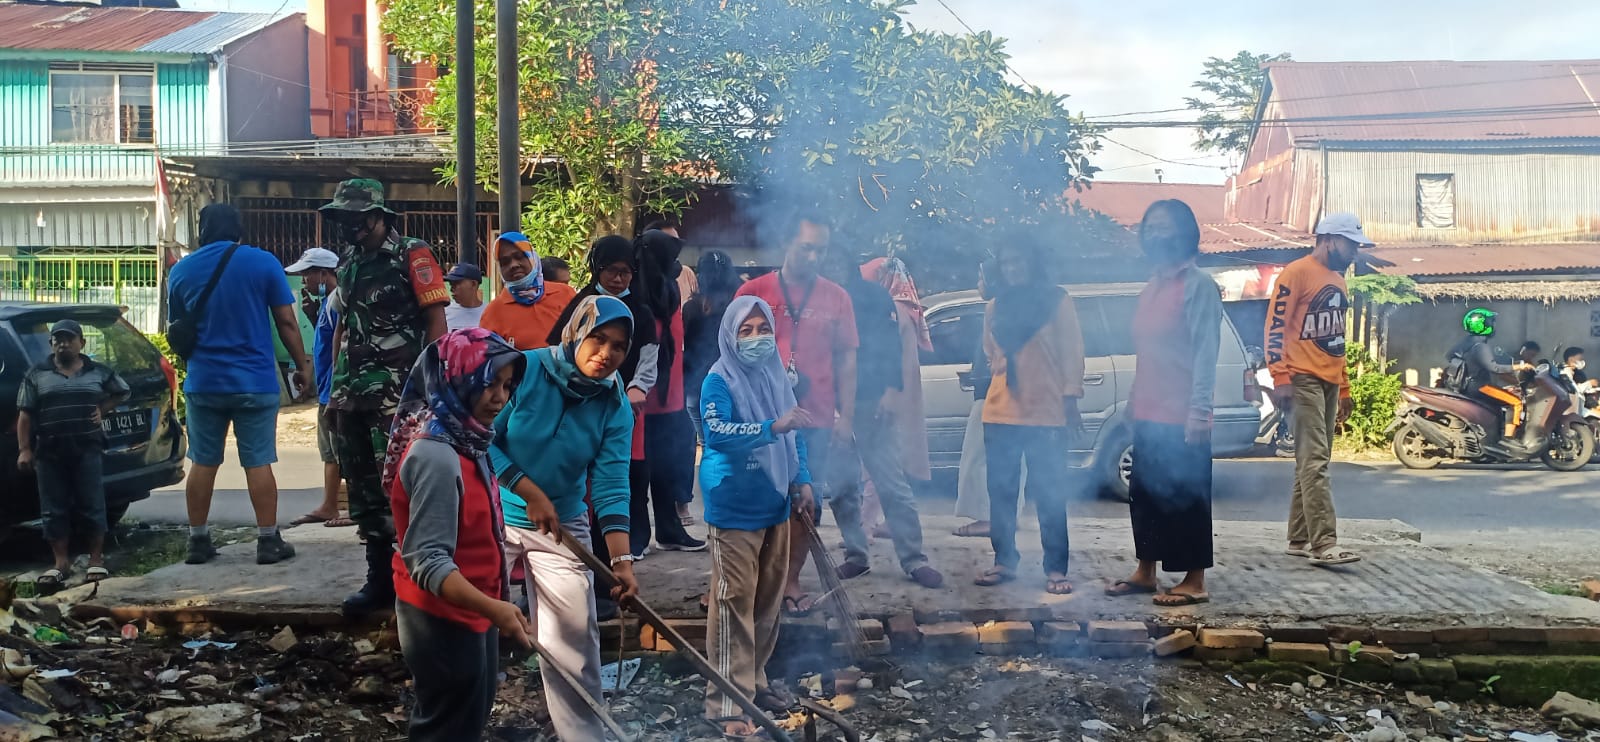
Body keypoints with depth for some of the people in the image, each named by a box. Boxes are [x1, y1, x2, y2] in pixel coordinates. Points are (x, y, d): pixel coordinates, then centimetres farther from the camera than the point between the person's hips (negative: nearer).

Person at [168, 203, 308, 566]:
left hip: (203, 383, 2)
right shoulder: (263, 263, -5)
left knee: (203, 464, 10)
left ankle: (198, 541, 16)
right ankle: (268, 541, 4)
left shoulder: (181, 271, 4)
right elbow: (286, 322, -5)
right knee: (258, 463, 1)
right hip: (255, 382, -2)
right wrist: (302, 365, 5)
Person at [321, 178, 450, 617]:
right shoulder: (351, 262, 17)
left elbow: (436, 322, -10)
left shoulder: (412, 256, -6)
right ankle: (379, 576, 21)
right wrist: (336, 384, 19)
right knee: (363, 487, 11)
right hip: (353, 395, 8)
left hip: (397, 394, -8)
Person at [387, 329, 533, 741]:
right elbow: (428, 561, -30)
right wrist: (493, 608, -39)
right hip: (444, 623, -10)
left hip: (464, 616, 10)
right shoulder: (437, 455, -26)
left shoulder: (463, 440, 4)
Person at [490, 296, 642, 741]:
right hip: (496, 515, -1)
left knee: (575, 643, 1)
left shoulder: (616, 408, -10)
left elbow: (611, 487, -15)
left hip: (563, 526, 2)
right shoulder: (523, 370, -17)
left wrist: (622, 560, -26)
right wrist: (530, 492, -17)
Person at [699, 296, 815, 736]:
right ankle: (727, 703, -2)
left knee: (768, 601, 15)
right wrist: (772, 427, -38)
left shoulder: (777, 378, 8)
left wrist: (802, 478, 9)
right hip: (734, 511, -7)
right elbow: (716, 432, -29)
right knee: (734, 605, -7)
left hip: (775, 505, 7)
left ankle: (755, 680, 31)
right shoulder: (719, 381, -13)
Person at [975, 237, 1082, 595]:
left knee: (1049, 496, -2)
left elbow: (1072, 353, -2)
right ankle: (1004, 561, 16)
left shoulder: (1057, 301, 1)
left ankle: (1056, 569, 2)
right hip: (1000, 414, 5)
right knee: (1001, 492, 7)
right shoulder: (996, 306, 13)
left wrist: (1070, 401, -8)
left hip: (1045, 414, -4)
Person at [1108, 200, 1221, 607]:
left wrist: (1199, 411, -20)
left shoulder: (1197, 285, -11)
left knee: (1185, 497, -2)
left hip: (1181, 416, -8)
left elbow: (1206, 351, -15)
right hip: (1148, 412, 8)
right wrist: (1135, 400, 15)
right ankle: (1145, 572, 25)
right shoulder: (1152, 286, 14)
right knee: (1144, 494, 14)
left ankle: (1194, 582, 6)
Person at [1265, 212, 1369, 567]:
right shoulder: (1297, 273, -6)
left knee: (1313, 463, 9)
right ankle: (1324, 544, -18)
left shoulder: (1338, 280, 21)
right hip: (1303, 379, -9)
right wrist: (1280, 378, -18)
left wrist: (1344, 389, 23)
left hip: (1329, 383, 9)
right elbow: (1275, 325, -11)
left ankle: (1299, 539, 14)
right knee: (1314, 462, -14)